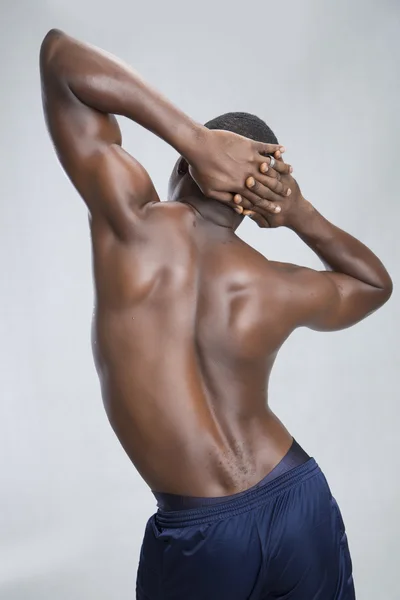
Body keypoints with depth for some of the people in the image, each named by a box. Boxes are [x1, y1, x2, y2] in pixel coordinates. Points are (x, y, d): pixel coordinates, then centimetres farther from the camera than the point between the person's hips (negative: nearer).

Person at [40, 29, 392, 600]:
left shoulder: (134, 224, -15)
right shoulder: (282, 290, -8)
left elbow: (59, 51, -9)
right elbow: (377, 283, 16)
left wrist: (192, 138, -19)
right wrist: (303, 216, -1)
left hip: (199, 538, -2)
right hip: (304, 506, 2)